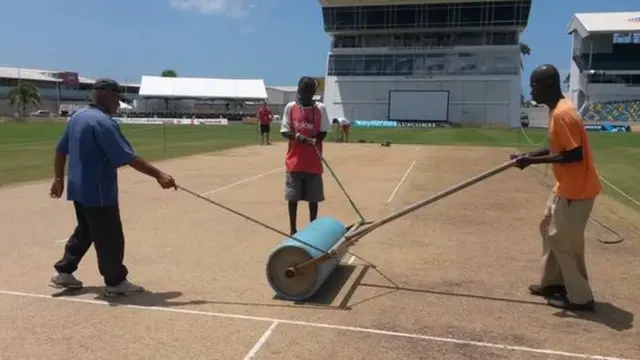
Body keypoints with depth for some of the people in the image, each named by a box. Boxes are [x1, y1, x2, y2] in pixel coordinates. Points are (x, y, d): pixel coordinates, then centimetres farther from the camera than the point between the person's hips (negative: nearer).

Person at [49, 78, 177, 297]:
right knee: (110, 237, 2)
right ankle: (115, 282, 12)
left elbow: (61, 150, 16)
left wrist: (59, 178, 24)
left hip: (79, 188, 10)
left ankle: (63, 272, 30)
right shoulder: (103, 122, -20)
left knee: (85, 231, 23)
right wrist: (159, 175, -27)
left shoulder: (77, 117, 9)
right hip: (98, 192, -10)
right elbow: (129, 158, -26)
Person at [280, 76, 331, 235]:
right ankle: (293, 230, 15)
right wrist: (297, 136, -20)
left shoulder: (320, 108, 2)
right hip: (294, 160, 0)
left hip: (313, 161, 1)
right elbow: (284, 131, 0)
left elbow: (323, 132, 2)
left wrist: (314, 139, -19)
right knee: (292, 196, 4)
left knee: (313, 197, 8)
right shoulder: (290, 107, 1)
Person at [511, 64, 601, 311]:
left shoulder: (563, 114, -23)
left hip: (577, 189, -11)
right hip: (566, 186, 11)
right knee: (548, 228, 20)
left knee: (562, 240, -1)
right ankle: (553, 282, 33)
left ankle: (580, 297, 11)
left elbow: (575, 154, -26)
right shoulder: (557, 110, 8)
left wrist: (534, 161, -23)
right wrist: (529, 155, 5)